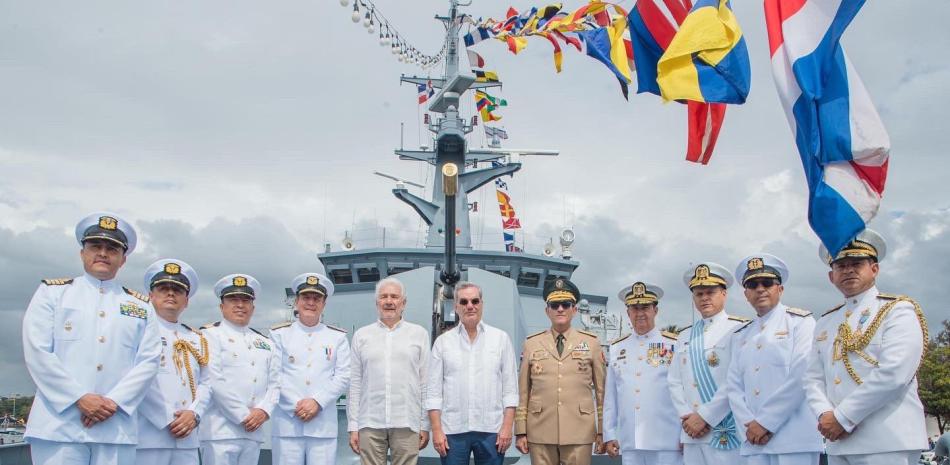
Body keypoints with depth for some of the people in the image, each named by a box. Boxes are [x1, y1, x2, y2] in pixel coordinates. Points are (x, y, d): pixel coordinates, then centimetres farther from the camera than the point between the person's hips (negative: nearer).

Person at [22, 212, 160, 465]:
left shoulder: (141, 306, 15)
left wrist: (114, 402, -9)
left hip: (117, 429, 2)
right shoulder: (52, 292, 10)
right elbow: (37, 352, -1)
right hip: (58, 426, -2)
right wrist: (80, 398, -10)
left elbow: (148, 361, 6)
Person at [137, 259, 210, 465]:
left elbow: (205, 383, 13)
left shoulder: (197, 339, 20)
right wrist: (168, 420, -14)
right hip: (148, 436, -5)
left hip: (187, 439, 5)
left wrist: (194, 414, -6)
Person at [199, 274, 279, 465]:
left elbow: (275, 381, 12)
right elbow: (214, 382, -10)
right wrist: (243, 416, -12)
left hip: (253, 433, 6)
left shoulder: (264, 341, 19)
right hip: (220, 432, -5)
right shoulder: (210, 334, 1)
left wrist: (264, 410, -6)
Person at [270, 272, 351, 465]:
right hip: (287, 423, 0)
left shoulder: (337, 337, 12)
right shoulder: (279, 334, 9)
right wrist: (296, 406, -8)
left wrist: (317, 402, -8)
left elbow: (343, 376, 4)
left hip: (324, 424, 1)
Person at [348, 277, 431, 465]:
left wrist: (425, 425, 1)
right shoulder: (361, 335, 10)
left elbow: (425, 383, 5)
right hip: (370, 423, 1)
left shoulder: (419, 334, 7)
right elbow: (354, 384, 9)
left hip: (407, 424, -1)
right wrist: (353, 426, 4)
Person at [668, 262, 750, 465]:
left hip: (726, 433, -5)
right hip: (691, 433, 5)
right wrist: (687, 417, -5)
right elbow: (675, 382, 11)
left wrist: (704, 416, -12)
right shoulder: (684, 336, 16)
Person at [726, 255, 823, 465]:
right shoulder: (740, 335, 16)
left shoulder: (800, 321, 1)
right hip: (754, 439, 5)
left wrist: (766, 422, -12)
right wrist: (749, 426, -8)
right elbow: (734, 385, 9)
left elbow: (801, 377, -10)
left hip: (794, 437, -5)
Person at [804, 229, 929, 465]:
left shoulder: (898, 310, -2)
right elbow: (813, 378, 10)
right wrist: (825, 416, -9)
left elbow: (893, 374, -14)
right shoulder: (825, 322, 15)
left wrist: (842, 418, -14)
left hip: (887, 444, -5)